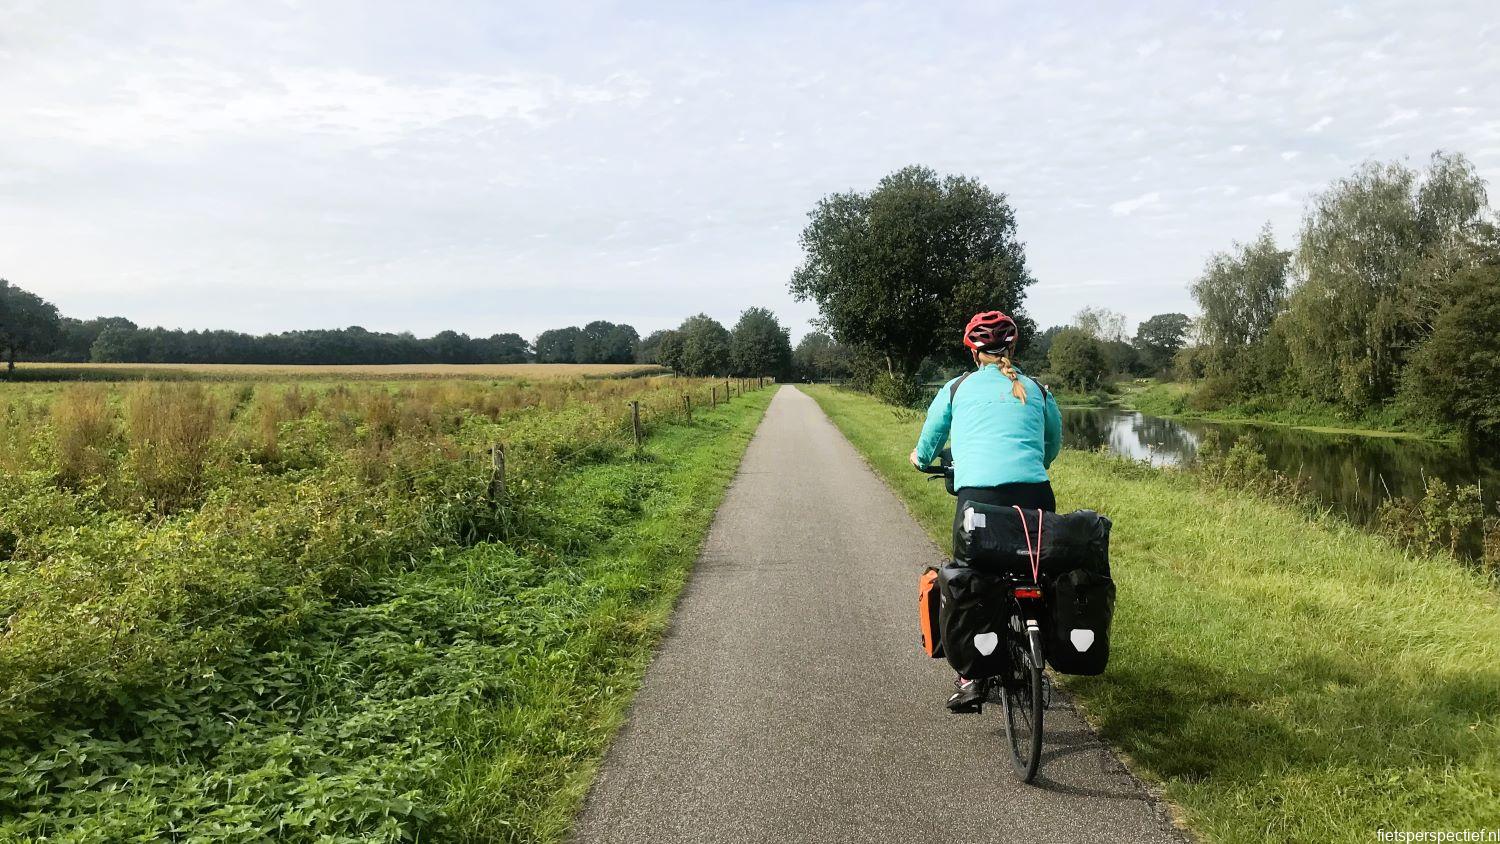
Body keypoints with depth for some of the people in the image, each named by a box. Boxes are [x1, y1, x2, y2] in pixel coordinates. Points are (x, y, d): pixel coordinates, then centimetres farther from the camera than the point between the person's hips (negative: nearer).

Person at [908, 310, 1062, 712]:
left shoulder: (957, 387, 16)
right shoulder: (1037, 390, 20)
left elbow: (928, 442, 27)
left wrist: (921, 459, 50)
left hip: (979, 492, -2)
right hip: (1035, 494, 2)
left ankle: (972, 677, 7)